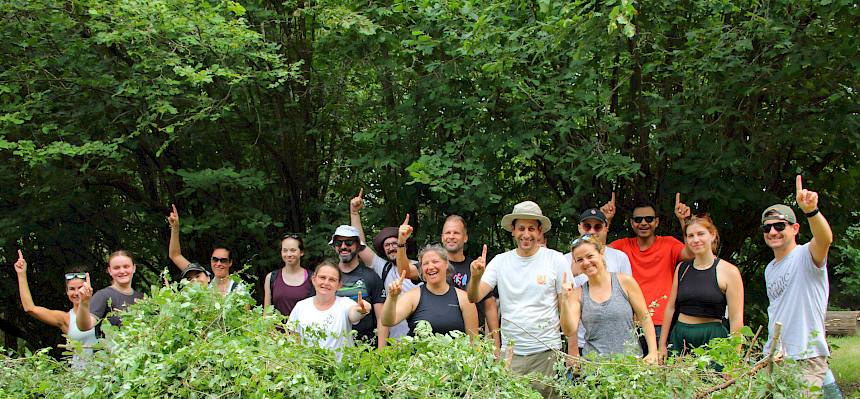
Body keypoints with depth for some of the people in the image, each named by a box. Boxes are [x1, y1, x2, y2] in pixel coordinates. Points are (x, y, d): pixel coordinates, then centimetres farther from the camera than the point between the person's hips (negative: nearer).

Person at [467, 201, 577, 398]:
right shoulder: (500, 261, 5)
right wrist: (476, 276, -21)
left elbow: (567, 311, 2)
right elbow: (474, 298, -1)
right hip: (510, 352, 2)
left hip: (545, 352, -2)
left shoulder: (556, 260, 0)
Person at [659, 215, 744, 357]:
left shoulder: (729, 271, -4)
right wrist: (662, 344, 11)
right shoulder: (681, 269, 9)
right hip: (679, 337, 4)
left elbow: (736, 318, -6)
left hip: (712, 339, -4)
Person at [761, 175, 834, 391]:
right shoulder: (770, 269, 16)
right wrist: (771, 352, 17)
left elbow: (825, 239, -33)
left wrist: (811, 211, -52)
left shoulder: (805, 256, -10)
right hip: (774, 357, 7)